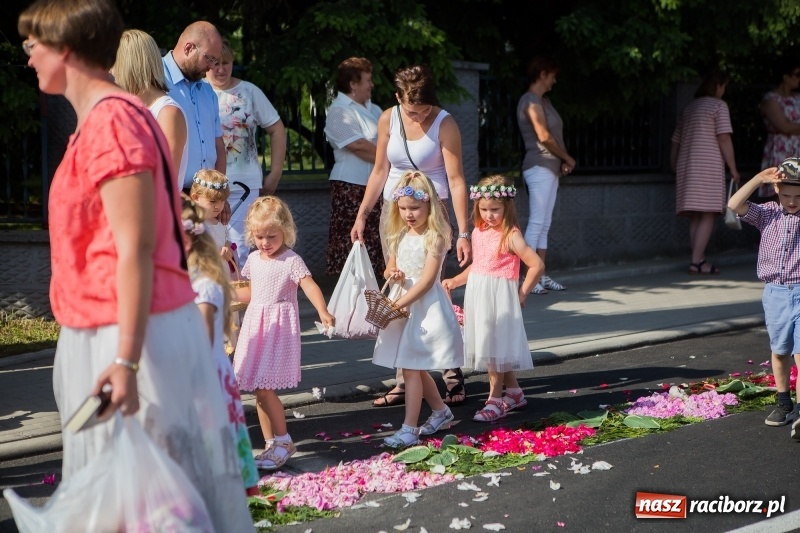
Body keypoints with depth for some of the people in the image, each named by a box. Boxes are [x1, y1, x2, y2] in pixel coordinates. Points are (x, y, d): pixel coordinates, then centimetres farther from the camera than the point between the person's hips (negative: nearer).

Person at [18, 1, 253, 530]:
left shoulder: (110, 122, -16)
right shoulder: (104, 117, 14)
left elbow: (135, 249, -21)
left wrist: (126, 359, -25)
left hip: (129, 337, -10)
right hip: (104, 337, 10)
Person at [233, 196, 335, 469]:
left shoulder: (291, 261, -10)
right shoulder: (253, 259, 11)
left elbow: (310, 286, -24)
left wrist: (323, 311, -39)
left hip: (279, 328, -7)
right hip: (255, 326, 7)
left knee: (264, 388, -12)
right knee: (259, 390, 8)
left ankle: (283, 441, 0)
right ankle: (271, 443, 17)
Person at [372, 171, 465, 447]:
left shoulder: (435, 237, -13)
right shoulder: (400, 235, 9)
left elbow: (427, 279, -18)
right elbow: (389, 270, 18)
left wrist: (398, 304, -22)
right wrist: (393, 274, -7)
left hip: (425, 306, -8)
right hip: (401, 304, 8)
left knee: (411, 368, -10)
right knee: (416, 368, 16)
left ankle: (409, 428, -7)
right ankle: (440, 411, 35)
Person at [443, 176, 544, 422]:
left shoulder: (511, 236, -14)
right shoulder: (478, 233, 8)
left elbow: (537, 265, -15)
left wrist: (522, 293, -9)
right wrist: (454, 281, 13)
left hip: (500, 298, -7)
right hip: (478, 295, 7)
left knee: (495, 347, -4)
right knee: (496, 347, 14)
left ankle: (495, 399, 5)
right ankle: (514, 392, 28)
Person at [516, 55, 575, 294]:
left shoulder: (543, 101, 18)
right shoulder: (531, 101, -11)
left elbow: (554, 135, 14)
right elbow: (544, 136, -17)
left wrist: (563, 161, -1)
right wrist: (568, 158, -6)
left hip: (551, 167, 10)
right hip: (539, 167, -10)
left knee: (544, 224, 8)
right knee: (537, 223, -11)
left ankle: (541, 276, 9)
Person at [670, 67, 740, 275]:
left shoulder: (689, 108, 20)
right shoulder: (718, 106, -1)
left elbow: (676, 141, 22)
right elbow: (724, 139, -9)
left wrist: (674, 165, 31)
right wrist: (733, 168, -6)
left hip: (687, 165, 7)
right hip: (708, 164, -7)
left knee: (695, 217, 7)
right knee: (708, 215, -8)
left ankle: (700, 260, 4)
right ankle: (696, 261, -15)